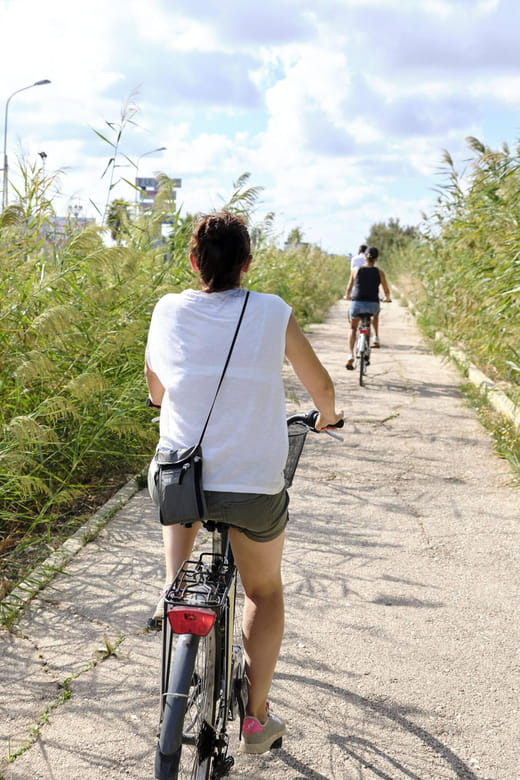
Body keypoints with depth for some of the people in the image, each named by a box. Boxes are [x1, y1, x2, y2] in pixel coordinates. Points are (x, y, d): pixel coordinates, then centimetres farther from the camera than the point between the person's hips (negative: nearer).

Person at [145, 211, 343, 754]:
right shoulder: (273, 313, -5)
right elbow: (320, 386, 8)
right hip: (256, 488, -1)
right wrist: (327, 416, 30)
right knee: (264, 591, 22)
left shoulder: (168, 310, -2)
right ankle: (256, 718, 24)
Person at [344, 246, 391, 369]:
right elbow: (386, 291, 10)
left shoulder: (355, 270, 3)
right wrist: (387, 298, 33)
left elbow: (349, 288, 13)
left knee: (353, 328, 21)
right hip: (373, 305, 0)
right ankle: (376, 338, 28)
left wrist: (347, 296, 35)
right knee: (375, 314, 39)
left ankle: (351, 355, 2)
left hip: (357, 304, 0)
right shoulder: (379, 272, 2)